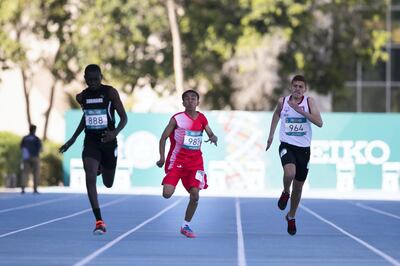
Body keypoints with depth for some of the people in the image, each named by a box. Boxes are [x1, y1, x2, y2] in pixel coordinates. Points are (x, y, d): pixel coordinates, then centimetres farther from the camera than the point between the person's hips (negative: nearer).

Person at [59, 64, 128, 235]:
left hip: (108, 142, -2)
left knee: (108, 183, 12)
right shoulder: (82, 97, 3)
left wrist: (115, 132, -29)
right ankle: (99, 221, -20)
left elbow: (124, 118, -9)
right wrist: (72, 140, 21)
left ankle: (101, 168, 51)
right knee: (90, 178, -20)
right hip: (91, 142, 2)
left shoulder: (110, 92, -9)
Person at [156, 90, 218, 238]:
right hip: (177, 160, -3)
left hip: (195, 161, 3)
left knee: (195, 195, -8)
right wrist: (162, 157, -13)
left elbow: (211, 135, 10)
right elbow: (163, 138, -4)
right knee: (167, 194, -17)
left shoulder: (201, 119, 5)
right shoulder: (177, 119, -7)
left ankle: (186, 226, 10)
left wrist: (213, 138, -15)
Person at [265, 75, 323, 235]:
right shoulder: (283, 101, 0)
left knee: (298, 186, 11)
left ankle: (291, 217, 34)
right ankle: (285, 193, 2)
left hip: (303, 148, 1)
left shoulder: (309, 102, -6)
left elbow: (319, 123, -18)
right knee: (289, 173, -32)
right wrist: (271, 136, 24)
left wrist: (300, 111, -25)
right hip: (287, 145, -1)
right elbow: (276, 114, 22)